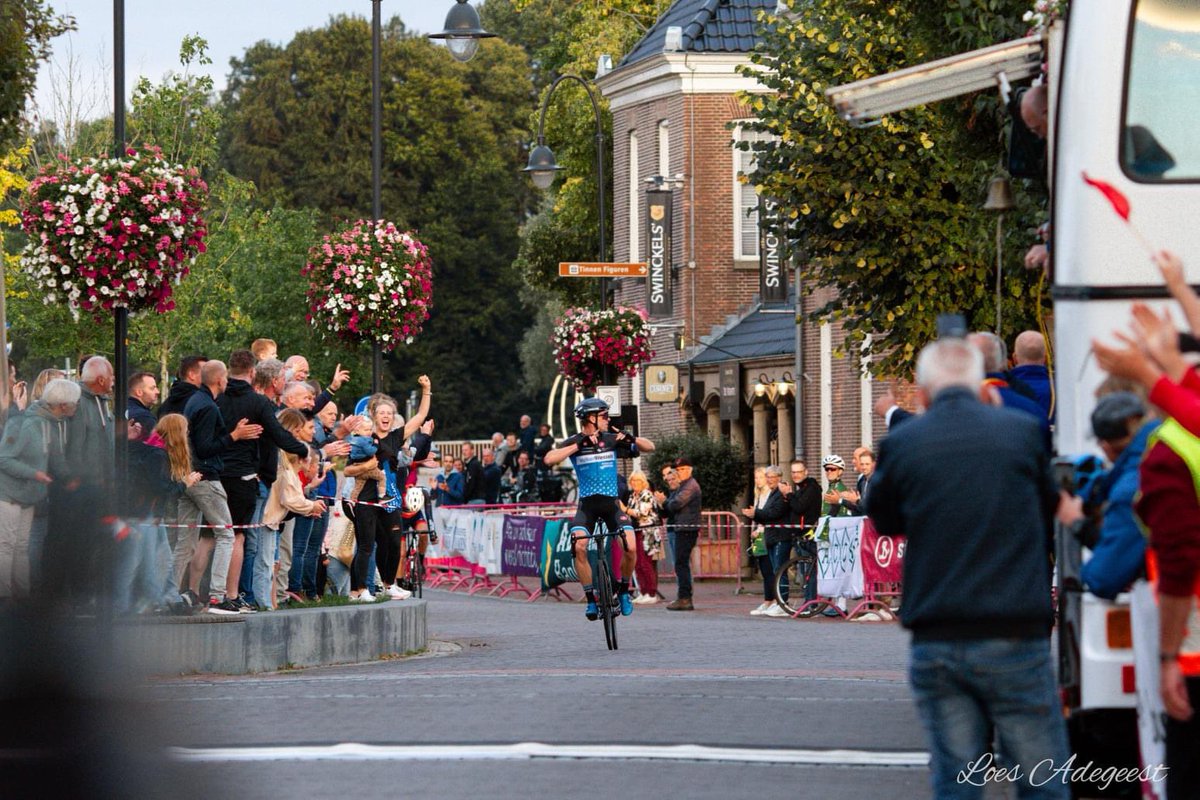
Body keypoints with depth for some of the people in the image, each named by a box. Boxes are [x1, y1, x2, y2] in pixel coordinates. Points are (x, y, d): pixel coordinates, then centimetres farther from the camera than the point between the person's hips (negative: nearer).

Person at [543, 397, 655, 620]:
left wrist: (631, 439, -15)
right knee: (579, 547, -25)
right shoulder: (574, 443, -4)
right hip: (587, 504, -1)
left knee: (630, 547, -18)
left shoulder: (612, 440, 1)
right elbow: (549, 459, -22)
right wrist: (578, 446, -27)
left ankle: (623, 590, 8)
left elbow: (650, 447, 6)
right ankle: (591, 598, -10)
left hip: (611, 503, 1)